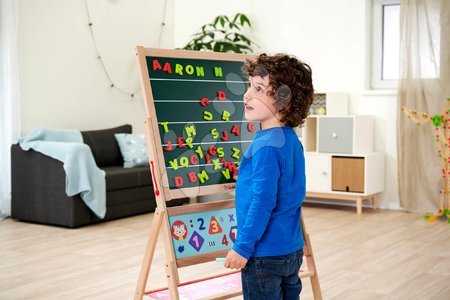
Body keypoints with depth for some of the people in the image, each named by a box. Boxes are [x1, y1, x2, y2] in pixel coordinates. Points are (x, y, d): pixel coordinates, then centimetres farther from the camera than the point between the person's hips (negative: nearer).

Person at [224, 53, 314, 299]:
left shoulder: (266, 147, -22)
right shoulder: (291, 140, 5)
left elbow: (263, 202, -25)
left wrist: (242, 247, -18)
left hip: (265, 254, -9)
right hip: (293, 249, 9)